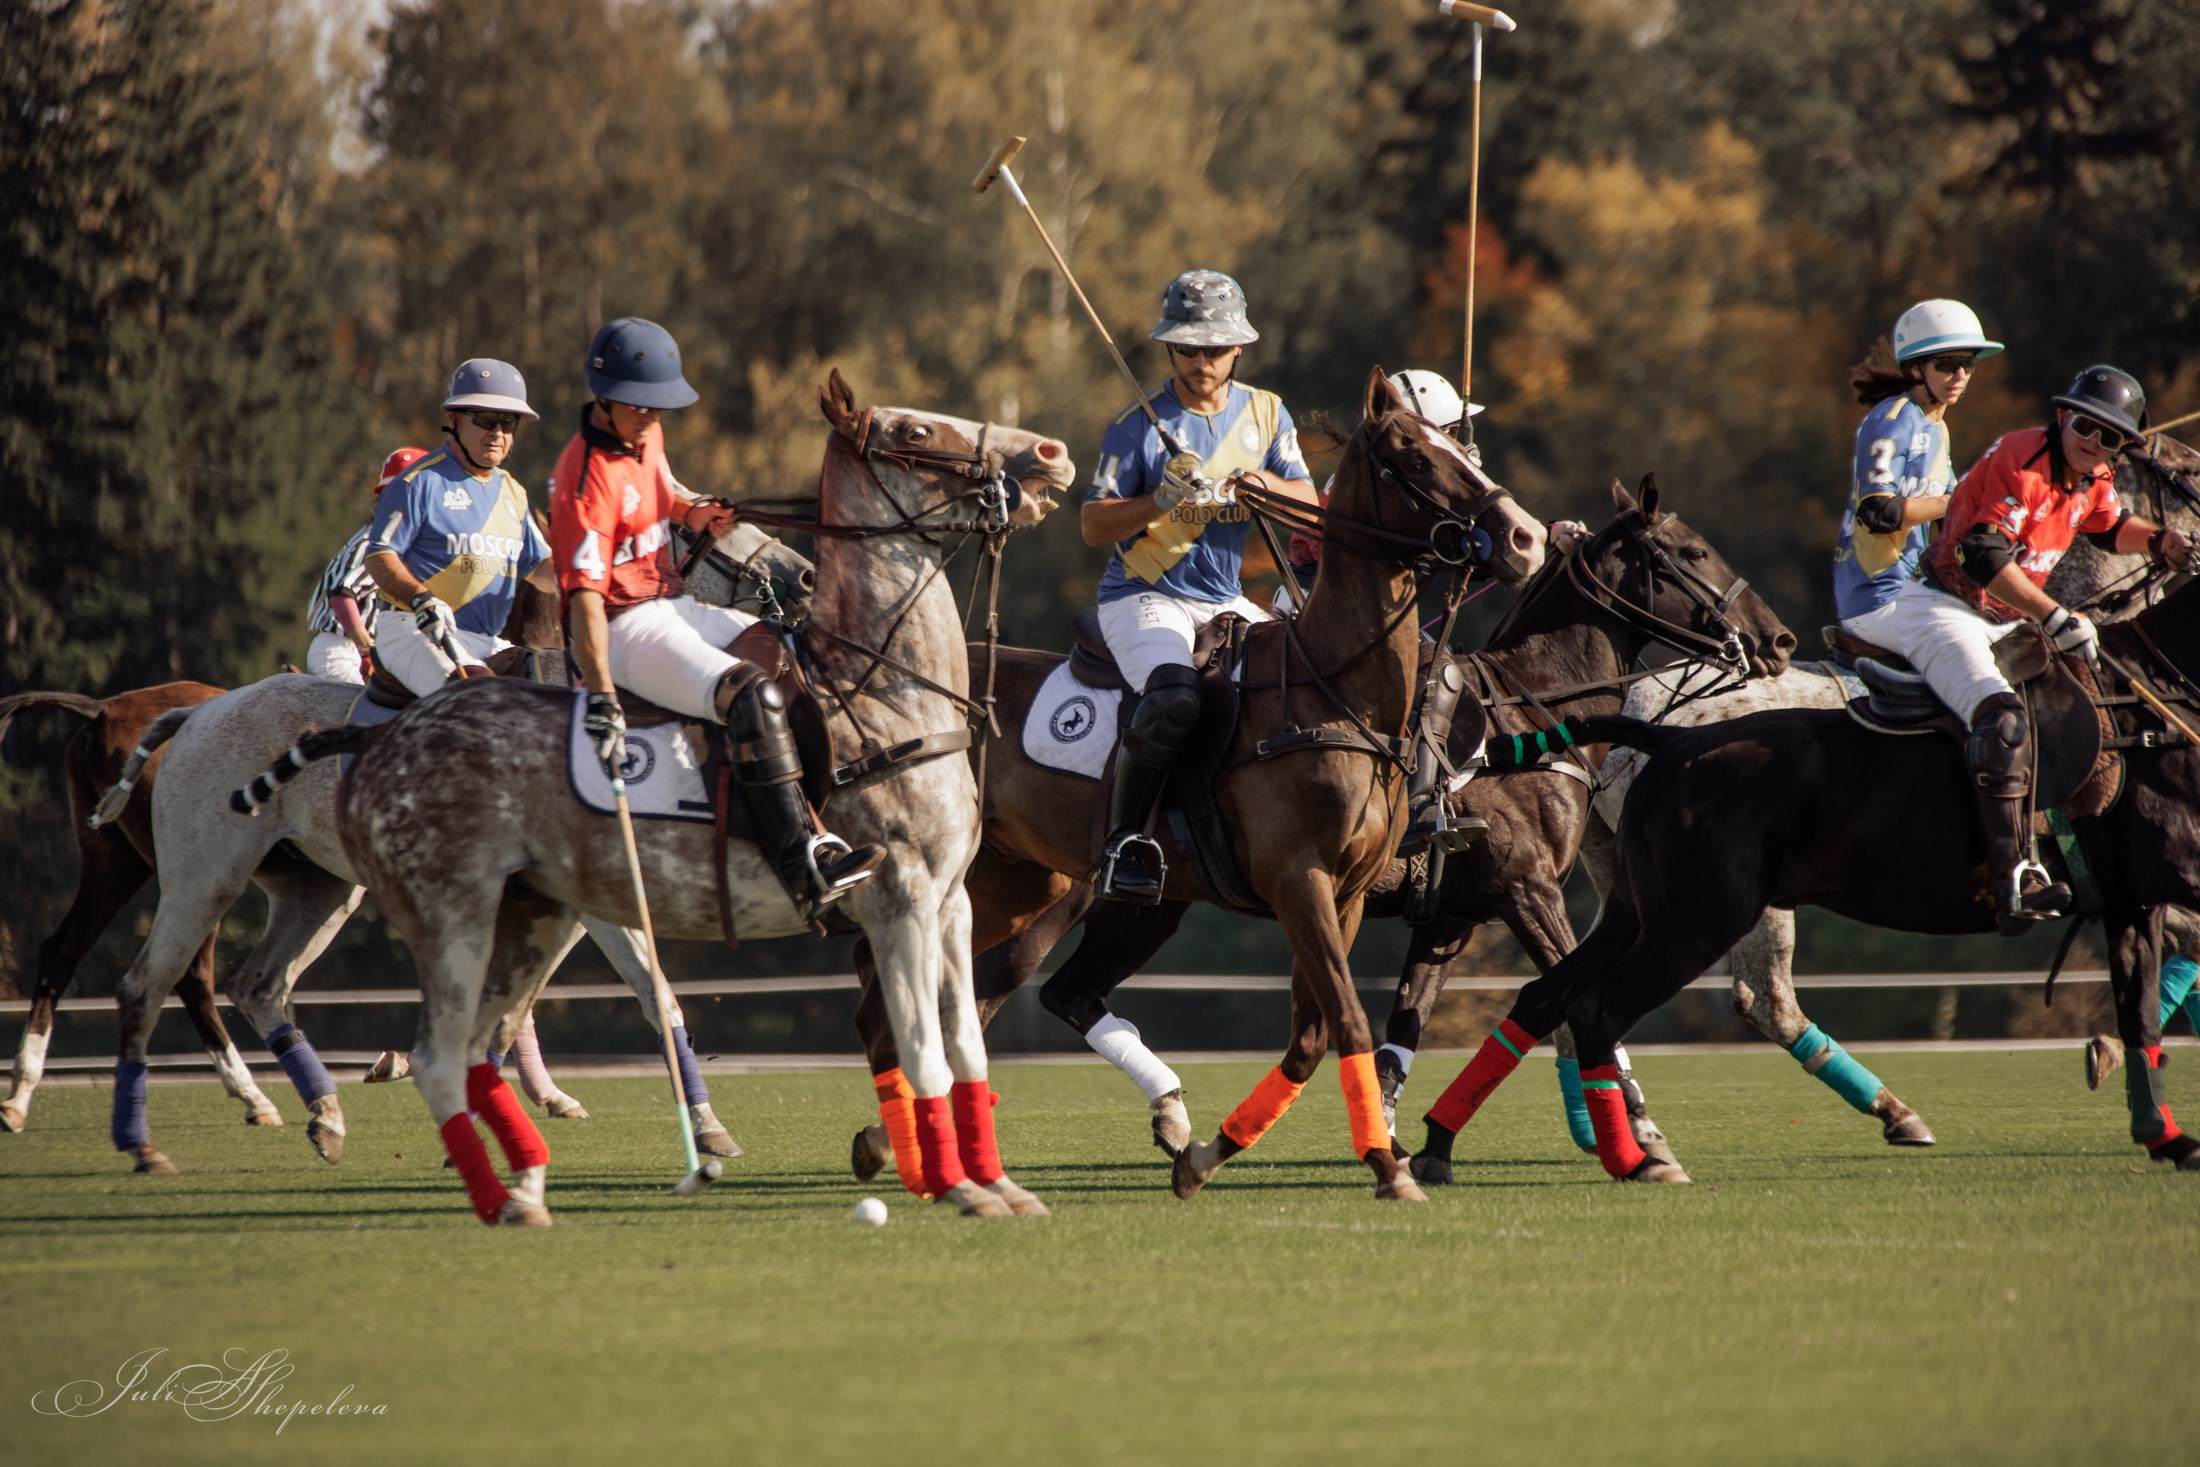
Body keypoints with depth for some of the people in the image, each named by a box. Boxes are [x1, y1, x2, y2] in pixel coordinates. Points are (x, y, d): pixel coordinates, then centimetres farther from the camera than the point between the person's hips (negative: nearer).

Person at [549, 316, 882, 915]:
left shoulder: (645, 435, 9)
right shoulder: (588, 477, -20)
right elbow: (584, 592, -27)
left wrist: (695, 514, 10)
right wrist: (601, 697, -33)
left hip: (673, 607, 11)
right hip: (625, 629, -11)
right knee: (752, 693, -29)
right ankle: (804, 869, -36)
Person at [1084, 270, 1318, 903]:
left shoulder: (1267, 413, 8)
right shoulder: (1139, 426, -7)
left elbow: (1311, 508, 6)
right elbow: (1093, 525, -8)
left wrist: (1267, 486, -15)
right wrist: (1162, 501, -24)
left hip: (1224, 603, 6)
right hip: (1143, 597, -6)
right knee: (1174, 696, -34)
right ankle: (1123, 836, -24)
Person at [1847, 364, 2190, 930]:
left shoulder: (2095, 478, 8)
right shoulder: (2020, 460, -20)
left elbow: (2109, 527, 32)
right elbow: (1984, 557, -29)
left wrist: (2157, 541, 10)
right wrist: (2055, 618, -29)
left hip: (2004, 621, 11)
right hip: (1941, 608, -11)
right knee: (2000, 716, -31)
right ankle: (2013, 883, -44)